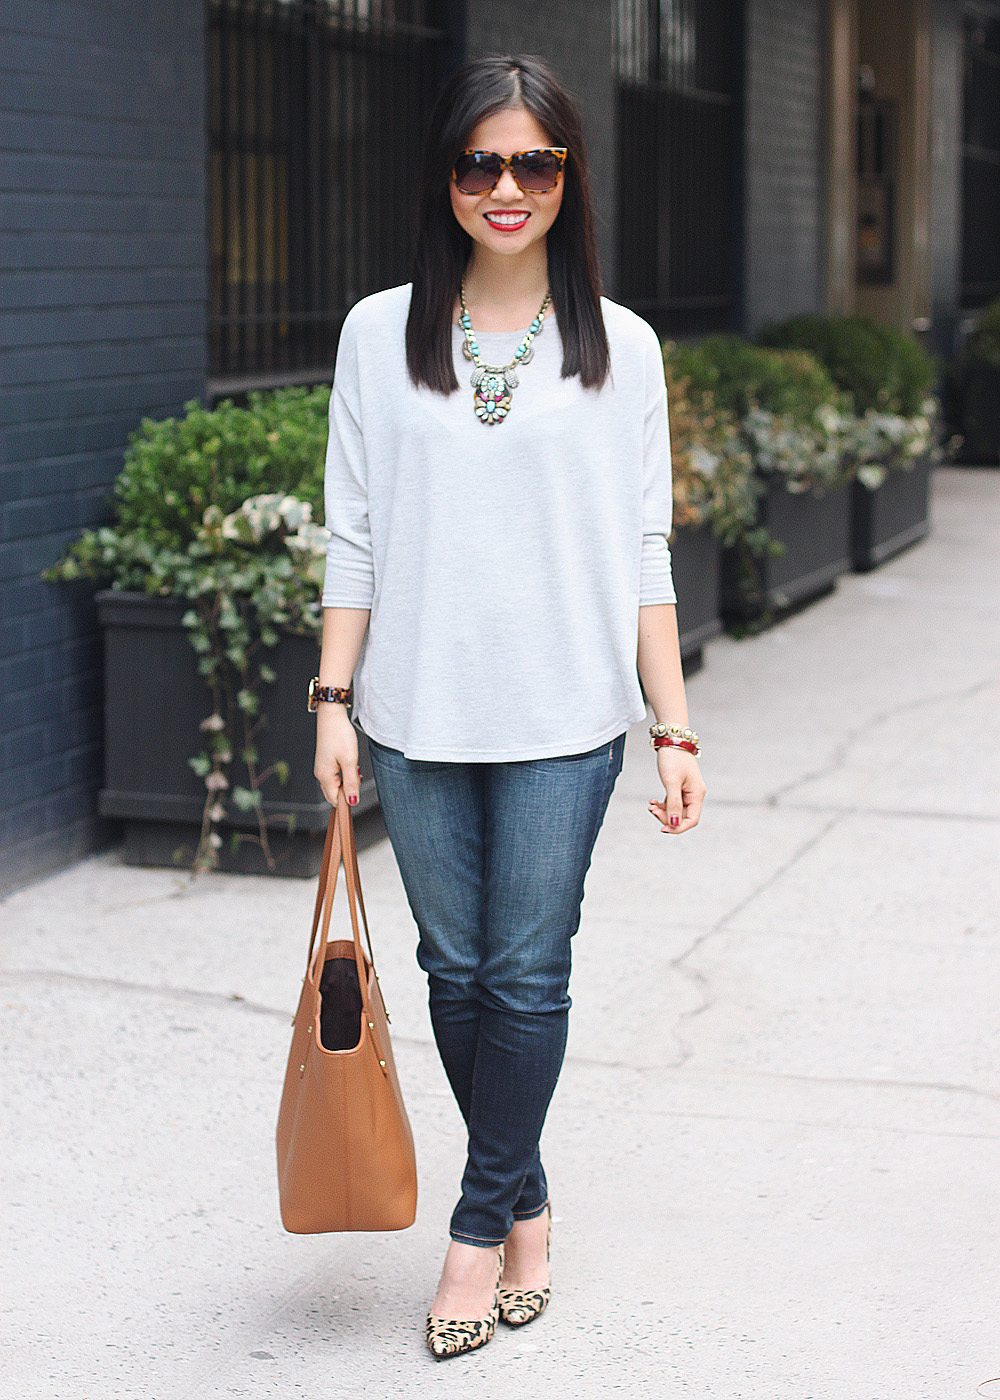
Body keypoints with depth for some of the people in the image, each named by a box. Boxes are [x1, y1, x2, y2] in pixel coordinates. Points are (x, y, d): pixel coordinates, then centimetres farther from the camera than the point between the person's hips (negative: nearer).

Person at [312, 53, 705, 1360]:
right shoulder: (381, 334, 4)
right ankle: (526, 1204, 27)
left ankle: (481, 1225, 16)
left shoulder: (619, 346, 2)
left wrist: (674, 728, -1)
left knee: (528, 977, 0)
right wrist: (334, 701, -1)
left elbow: (644, 553, 3)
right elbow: (355, 539, 5)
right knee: (457, 971, 9)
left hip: (564, 718, -1)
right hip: (419, 713, 2)